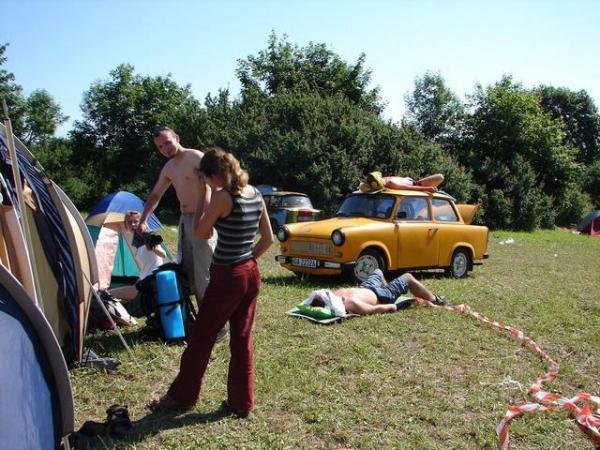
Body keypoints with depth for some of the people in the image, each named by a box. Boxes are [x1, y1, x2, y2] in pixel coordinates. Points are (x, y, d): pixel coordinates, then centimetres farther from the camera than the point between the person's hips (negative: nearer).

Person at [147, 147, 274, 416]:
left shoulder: (222, 197, -17)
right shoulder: (255, 194, 5)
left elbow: (200, 233, -4)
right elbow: (268, 239, 10)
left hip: (227, 278, -7)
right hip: (251, 275, 7)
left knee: (201, 337, 10)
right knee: (242, 339, 15)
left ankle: (181, 395, 28)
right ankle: (241, 402, 24)